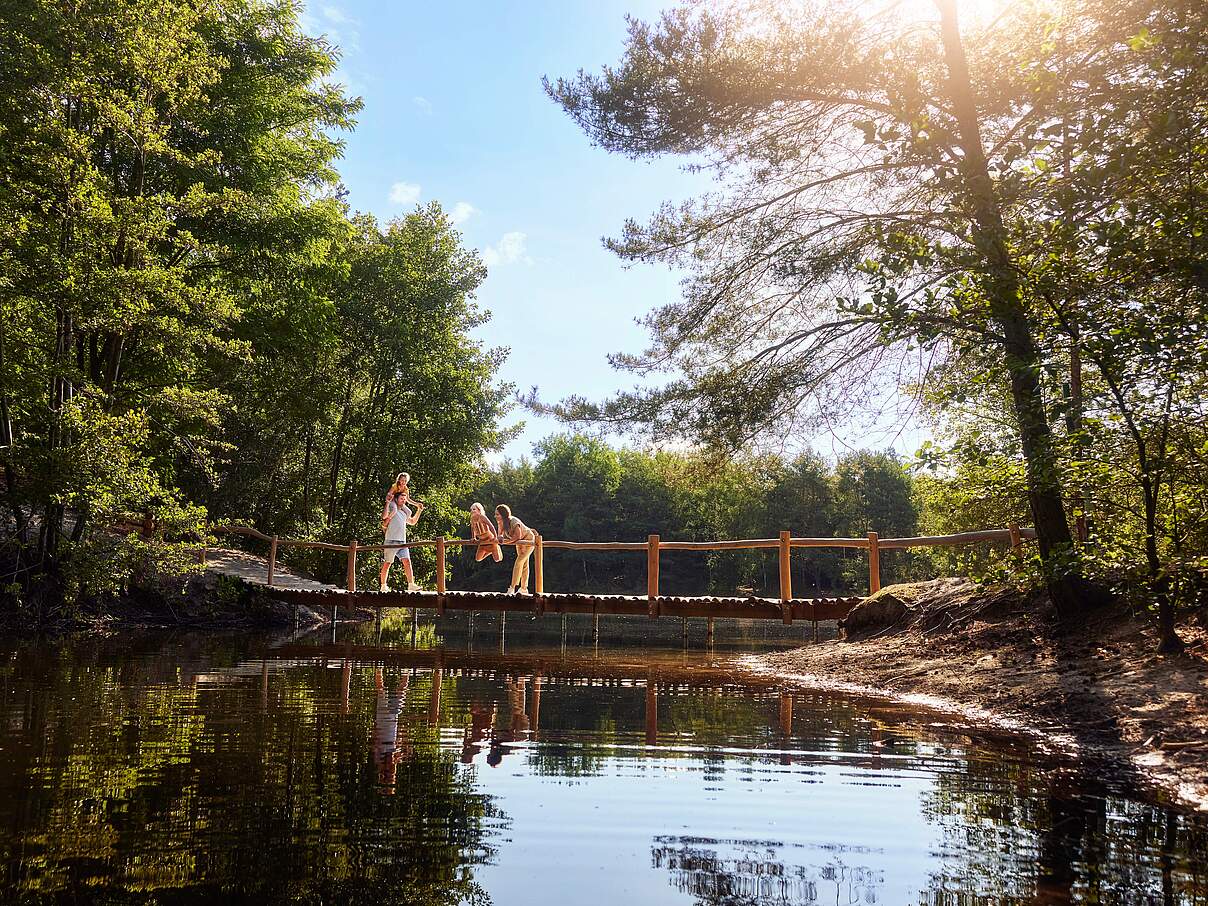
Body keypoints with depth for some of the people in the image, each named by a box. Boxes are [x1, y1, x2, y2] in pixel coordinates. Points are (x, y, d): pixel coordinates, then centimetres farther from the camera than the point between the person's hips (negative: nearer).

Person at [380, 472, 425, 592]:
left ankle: (411, 584, -16)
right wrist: (388, 502, -19)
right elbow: (384, 517, -21)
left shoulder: (404, 513, 20)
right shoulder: (391, 510, -1)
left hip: (402, 542, 6)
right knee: (387, 563, 1)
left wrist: (419, 511, 28)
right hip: (391, 541, -6)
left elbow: (413, 521, 35)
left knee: (407, 561, -8)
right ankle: (383, 585, 10)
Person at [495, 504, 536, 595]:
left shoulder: (514, 522, -36)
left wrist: (506, 541, -37)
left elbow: (518, 536, -36)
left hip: (528, 539, -8)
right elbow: (500, 534, -2)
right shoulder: (500, 522, -12)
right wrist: (501, 537, -25)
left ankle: (512, 588, -14)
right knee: (524, 564, 15)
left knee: (519, 562, -15)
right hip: (519, 542, 8)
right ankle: (524, 589, 23)